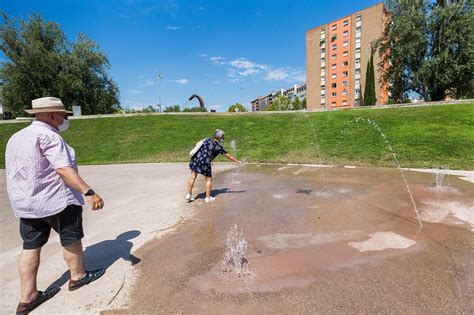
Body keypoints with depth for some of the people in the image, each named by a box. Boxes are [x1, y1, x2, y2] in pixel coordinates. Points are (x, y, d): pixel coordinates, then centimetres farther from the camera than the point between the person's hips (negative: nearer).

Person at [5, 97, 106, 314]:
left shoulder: (16, 137, 13)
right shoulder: (49, 136, -17)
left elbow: (19, 171, 18)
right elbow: (64, 169, -27)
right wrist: (89, 192, -32)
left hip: (25, 201, 9)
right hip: (55, 199, -8)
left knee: (31, 246, 13)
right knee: (71, 239, 11)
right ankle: (78, 277, 29)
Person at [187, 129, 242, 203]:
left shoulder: (207, 139, 13)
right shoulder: (218, 146, -1)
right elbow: (228, 156, 6)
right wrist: (237, 161, 17)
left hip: (195, 158, 6)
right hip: (204, 162, -5)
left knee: (193, 177, 15)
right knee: (209, 179, 11)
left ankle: (189, 195, 22)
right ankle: (208, 197, 19)